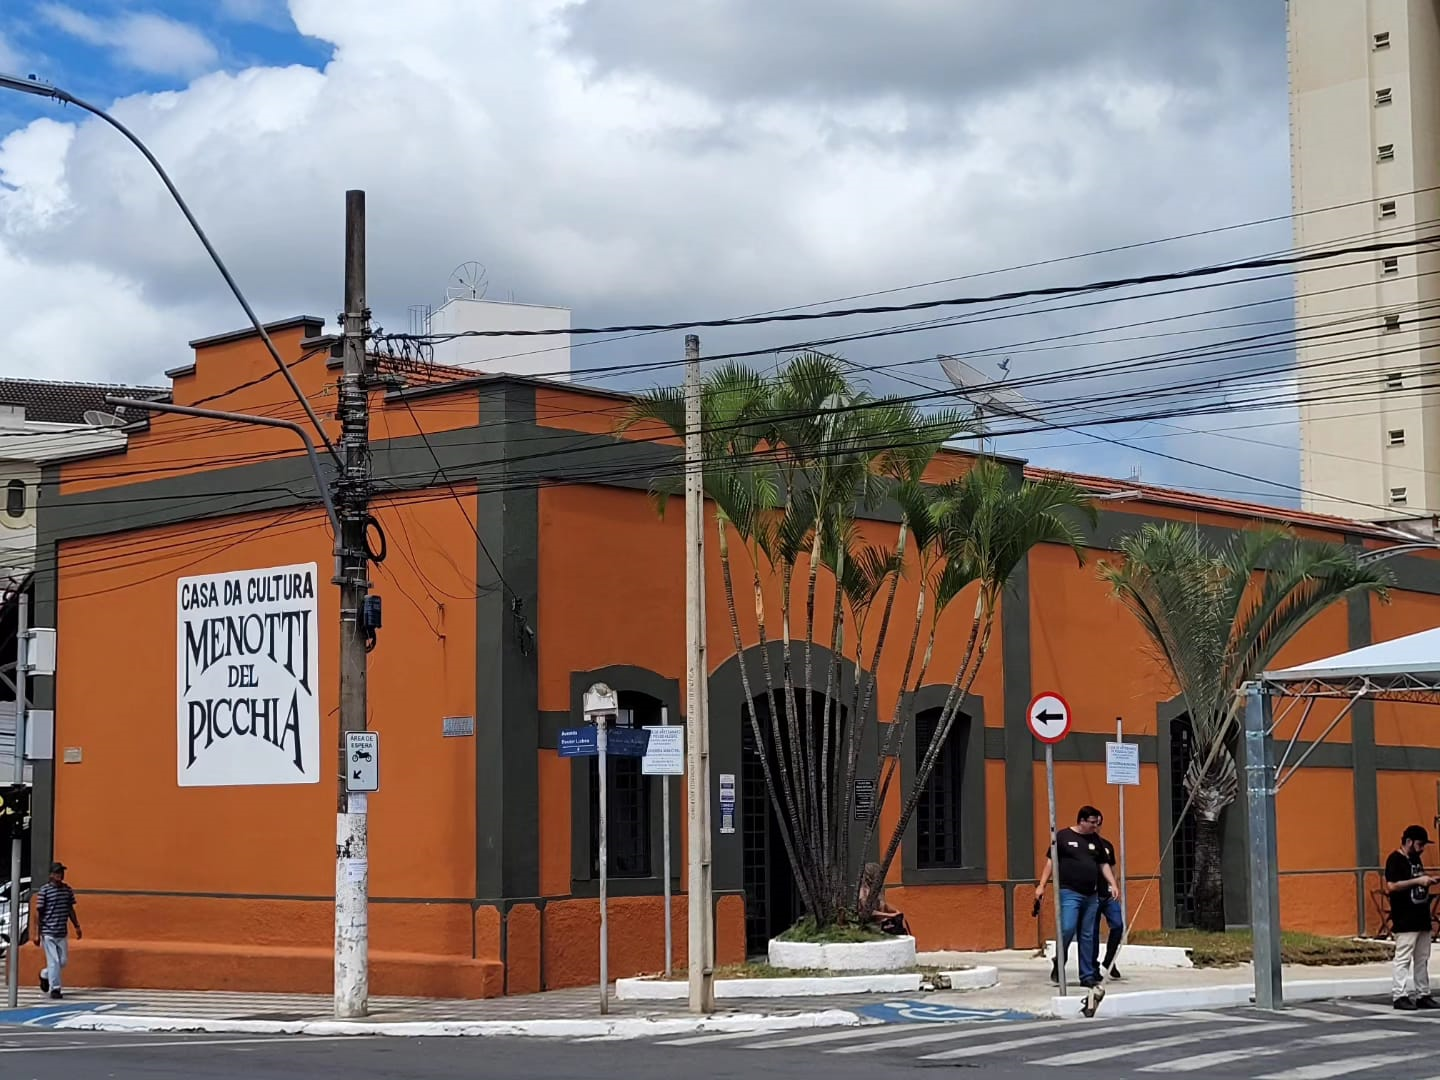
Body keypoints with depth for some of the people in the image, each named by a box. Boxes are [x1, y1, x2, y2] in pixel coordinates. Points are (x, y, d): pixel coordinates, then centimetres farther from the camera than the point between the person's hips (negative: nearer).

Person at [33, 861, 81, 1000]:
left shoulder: (67, 889, 7)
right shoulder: (44, 891, -8)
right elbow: (38, 913, -7)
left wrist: (77, 926, 14)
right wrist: (37, 934, -10)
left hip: (63, 933, 5)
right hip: (48, 933, -5)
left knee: (63, 961, 9)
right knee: (54, 961, -6)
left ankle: (45, 975, 34)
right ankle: (54, 989, 4)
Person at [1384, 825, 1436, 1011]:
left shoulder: (1416, 858, 16)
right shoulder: (1395, 859, -11)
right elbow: (1391, 886, -21)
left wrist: (1429, 880, 8)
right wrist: (1418, 881, -20)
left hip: (1421, 917, 9)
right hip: (1405, 920, -9)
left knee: (1422, 959, 11)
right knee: (1403, 959, -8)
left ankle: (1423, 995, 16)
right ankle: (1400, 995, -5)